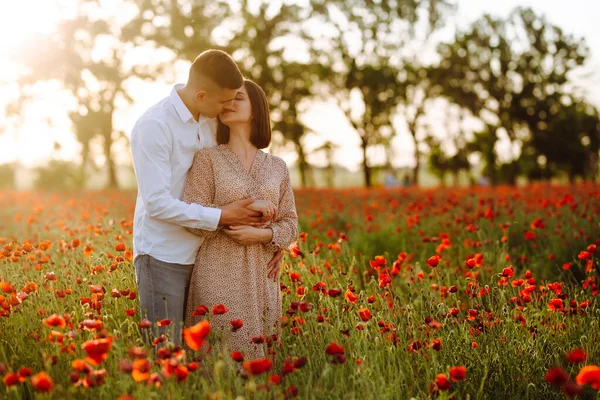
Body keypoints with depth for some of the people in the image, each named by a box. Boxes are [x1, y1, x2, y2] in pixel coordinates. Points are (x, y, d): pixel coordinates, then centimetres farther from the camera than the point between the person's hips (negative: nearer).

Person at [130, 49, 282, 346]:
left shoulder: (212, 120, 7)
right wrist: (221, 217, -17)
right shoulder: (153, 126, -16)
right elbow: (157, 204, -20)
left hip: (199, 253, 7)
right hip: (162, 256, -6)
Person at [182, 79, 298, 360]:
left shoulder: (277, 167, 11)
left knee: (261, 353, 5)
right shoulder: (208, 159, 2)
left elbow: (290, 226, 9)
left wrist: (261, 234, -12)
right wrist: (247, 208, -13)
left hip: (262, 280, 3)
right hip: (219, 276, -3)